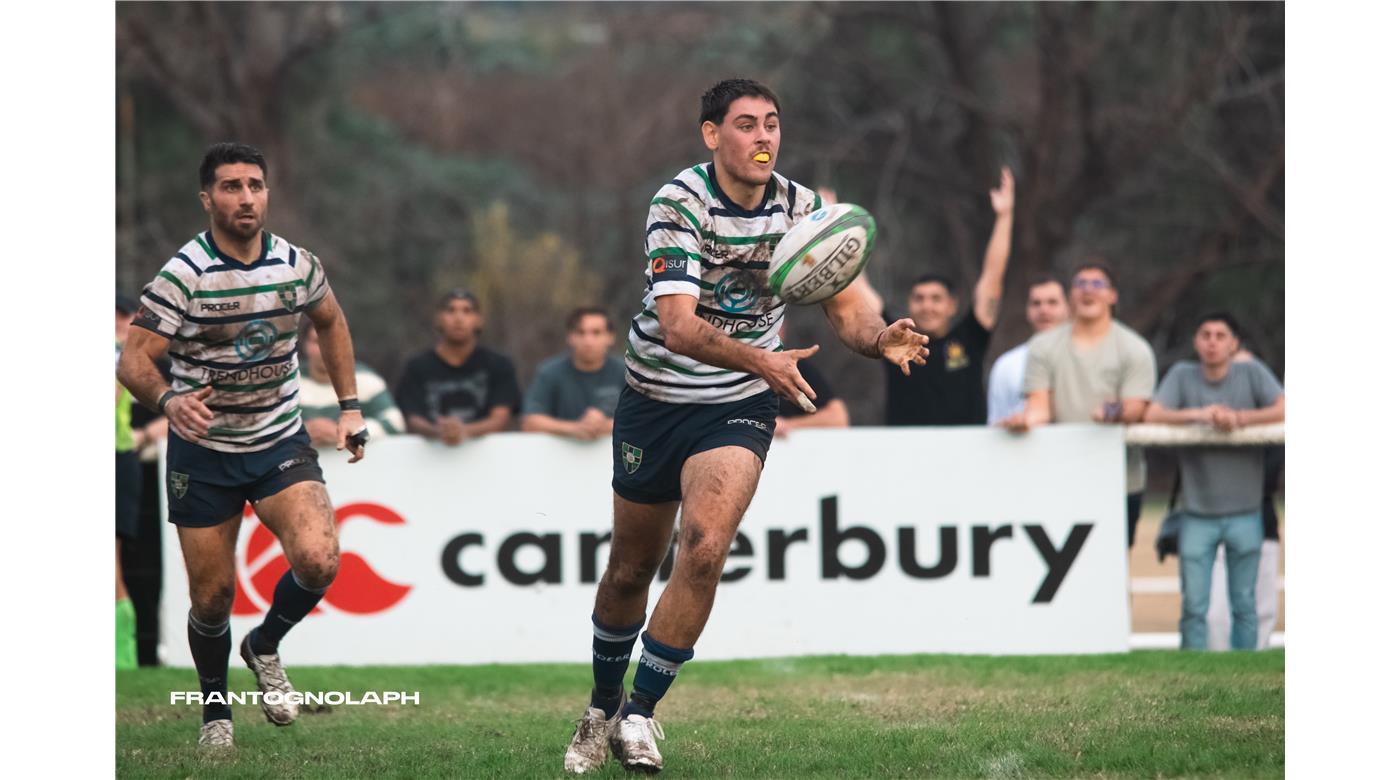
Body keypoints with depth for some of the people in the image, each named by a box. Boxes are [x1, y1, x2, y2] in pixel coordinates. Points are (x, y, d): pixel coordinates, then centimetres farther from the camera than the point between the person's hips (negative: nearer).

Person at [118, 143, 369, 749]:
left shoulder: (298, 265, -3)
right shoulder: (182, 276, -15)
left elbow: (331, 322, 18)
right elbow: (133, 360, -19)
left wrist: (349, 406, 14)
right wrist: (168, 399, -40)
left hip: (282, 444, 2)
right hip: (203, 453, -2)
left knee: (318, 560, -20)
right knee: (212, 597, 3)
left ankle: (265, 647, 10)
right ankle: (215, 711, 29)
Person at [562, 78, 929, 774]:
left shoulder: (803, 208, -6)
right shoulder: (679, 201, -19)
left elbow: (845, 309, -2)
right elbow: (679, 326, -28)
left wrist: (881, 339, -26)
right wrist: (761, 361, -45)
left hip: (739, 408, 1)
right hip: (655, 399, -1)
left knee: (704, 549, -21)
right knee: (630, 569, 9)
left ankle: (640, 712, -7)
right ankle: (601, 709, 33)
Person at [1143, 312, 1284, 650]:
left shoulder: (1252, 373, 0)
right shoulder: (1183, 375, 1)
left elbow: (1284, 410, -11)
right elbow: (1152, 415, -10)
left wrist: (1240, 418, -20)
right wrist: (1199, 414, -19)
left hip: (1244, 513, 0)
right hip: (1197, 515, 0)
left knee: (1244, 605, 7)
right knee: (1193, 608, -1)